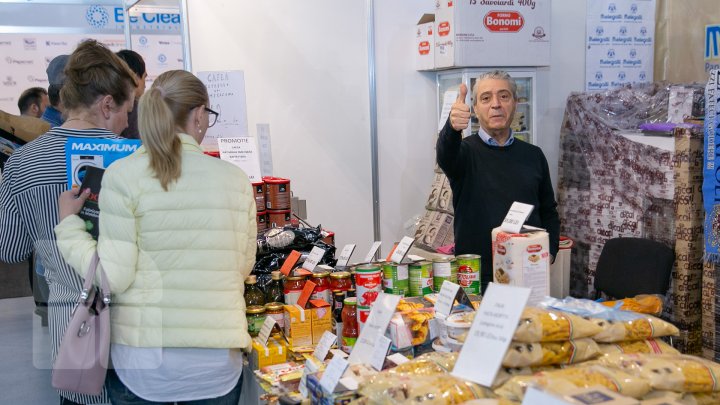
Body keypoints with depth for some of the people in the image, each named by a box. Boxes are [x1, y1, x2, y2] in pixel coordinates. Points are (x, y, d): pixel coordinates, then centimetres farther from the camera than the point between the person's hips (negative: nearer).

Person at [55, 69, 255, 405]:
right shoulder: (235, 179, -4)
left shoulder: (122, 176, -10)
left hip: (141, 363, -1)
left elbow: (113, 277, -11)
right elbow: (243, 267, 5)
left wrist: (68, 224, 3)